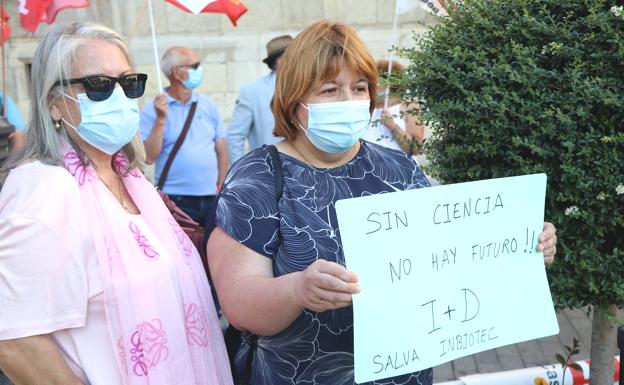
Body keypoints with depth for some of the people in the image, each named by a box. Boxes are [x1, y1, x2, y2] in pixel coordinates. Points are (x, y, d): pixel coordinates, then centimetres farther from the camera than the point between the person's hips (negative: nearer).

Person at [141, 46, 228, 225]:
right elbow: (149, 157, -8)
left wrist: (222, 190, 7)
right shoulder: (152, 110, -2)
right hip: (175, 201, -4)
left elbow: (221, 151, 12)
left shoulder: (208, 106, 9)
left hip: (210, 199, 4)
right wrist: (160, 120, -16)